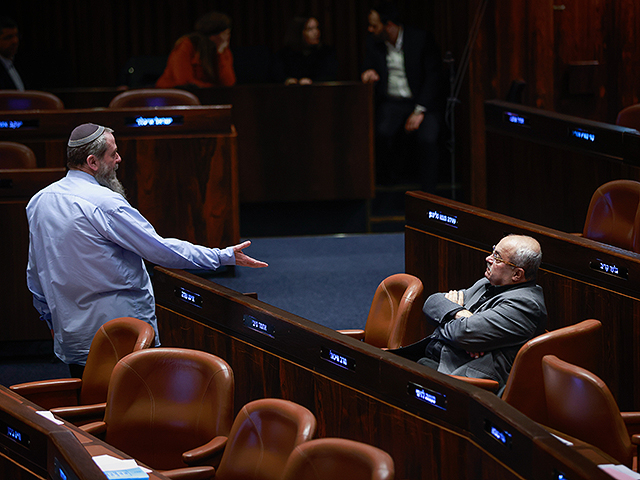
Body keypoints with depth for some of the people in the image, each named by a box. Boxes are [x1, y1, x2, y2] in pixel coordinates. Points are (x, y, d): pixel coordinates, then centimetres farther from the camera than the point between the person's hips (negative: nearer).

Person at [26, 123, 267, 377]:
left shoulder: (38, 202, 7)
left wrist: (51, 319, 28)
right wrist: (225, 256, -6)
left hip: (69, 337, 7)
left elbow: (35, 273, 16)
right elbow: (162, 250, -14)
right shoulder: (105, 204, -17)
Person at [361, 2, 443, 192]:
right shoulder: (373, 43, 6)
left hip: (423, 102, -3)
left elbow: (433, 77, -9)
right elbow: (368, 72, 17)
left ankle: (427, 196, -20)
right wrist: (368, 73, -11)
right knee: (382, 132, -30)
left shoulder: (421, 39, -7)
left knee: (427, 139, -31)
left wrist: (419, 111, -19)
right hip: (391, 102, 3)